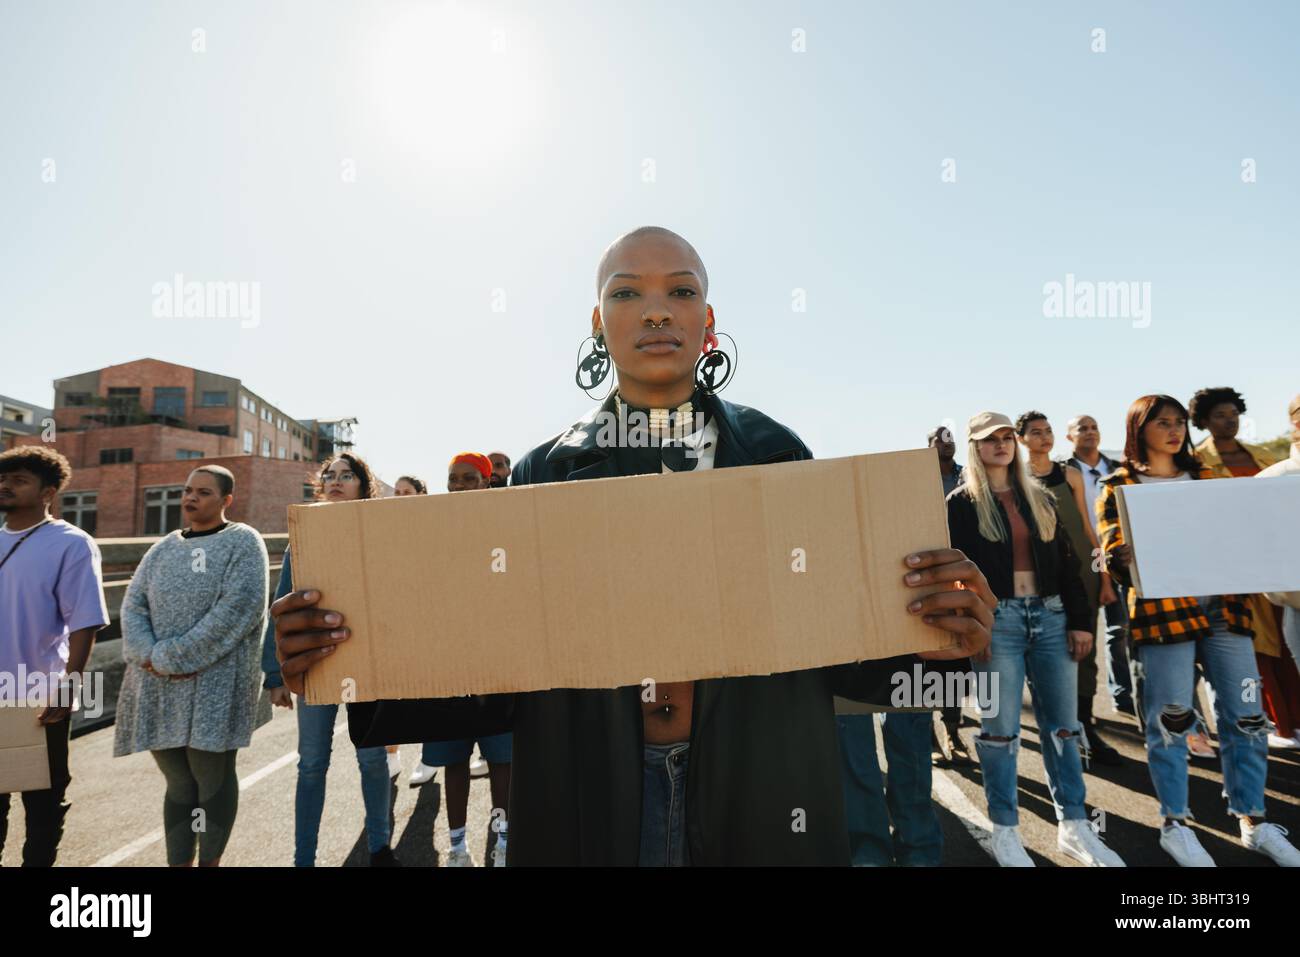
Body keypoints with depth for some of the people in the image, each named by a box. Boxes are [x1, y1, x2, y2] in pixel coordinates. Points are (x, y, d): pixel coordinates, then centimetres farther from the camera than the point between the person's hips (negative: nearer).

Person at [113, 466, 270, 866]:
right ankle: (178, 864, 22)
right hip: (157, 686, 5)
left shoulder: (243, 542, -4)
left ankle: (209, 863, 19)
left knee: (213, 777, 5)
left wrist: (170, 657, -14)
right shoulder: (163, 548, 15)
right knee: (179, 781, 12)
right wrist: (150, 656, -11)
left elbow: (239, 609, -15)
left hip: (215, 682, -5)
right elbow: (133, 607, 8)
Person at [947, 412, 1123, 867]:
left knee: (1063, 723, 9)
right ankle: (1005, 832, 15)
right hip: (996, 620, -4)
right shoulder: (962, 503, 0)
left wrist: (1080, 620, 5)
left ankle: (1074, 827, 23)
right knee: (1001, 728, 2)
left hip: (1050, 616, 5)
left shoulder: (1040, 498, 14)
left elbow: (1067, 562, 12)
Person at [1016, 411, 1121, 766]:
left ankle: (1086, 728, 18)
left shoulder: (1070, 474, 6)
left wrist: (1104, 577, 6)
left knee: (1084, 651, 5)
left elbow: (1087, 528, 8)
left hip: (1081, 571, 2)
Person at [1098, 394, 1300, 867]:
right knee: (1169, 718, 0)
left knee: (1245, 714, 8)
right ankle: (1175, 824, 14)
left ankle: (1253, 820, 24)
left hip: (1222, 604, 5)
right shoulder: (1120, 485, 1)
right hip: (1162, 608, -5)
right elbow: (1113, 554, -4)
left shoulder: (1201, 476, 17)